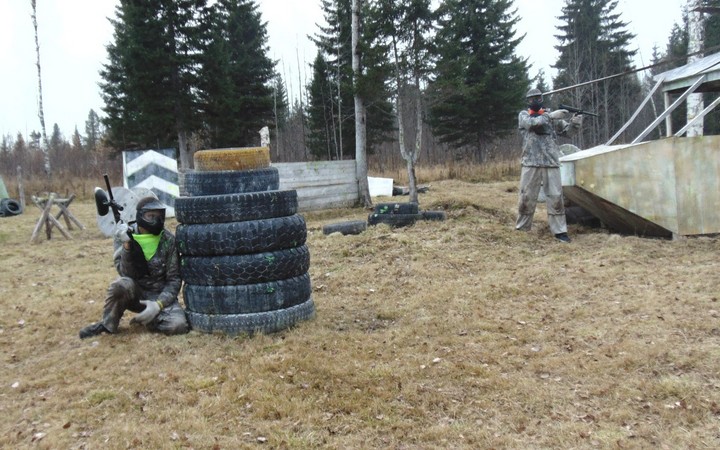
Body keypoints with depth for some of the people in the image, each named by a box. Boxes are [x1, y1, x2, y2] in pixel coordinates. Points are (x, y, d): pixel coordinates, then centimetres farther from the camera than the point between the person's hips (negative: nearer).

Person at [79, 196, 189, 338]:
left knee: (177, 325, -29)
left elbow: (174, 280, -8)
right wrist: (127, 245, -30)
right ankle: (107, 324, -8)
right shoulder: (127, 236, -7)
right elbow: (127, 274, -16)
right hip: (135, 293, 1)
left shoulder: (168, 240, -9)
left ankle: (145, 319, 2)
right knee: (121, 285, -34)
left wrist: (158, 304, -22)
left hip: (161, 295, 0)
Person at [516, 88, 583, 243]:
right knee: (527, 197, 5)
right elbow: (532, 123, -15)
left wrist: (575, 123, -12)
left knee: (556, 197, -1)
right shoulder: (523, 115, 7)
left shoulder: (552, 117, 13)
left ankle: (560, 231, 3)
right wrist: (551, 116, -20)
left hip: (551, 163, 2)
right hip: (531, 163, -2)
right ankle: (521, 228, 18)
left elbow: (567, 131, 9)